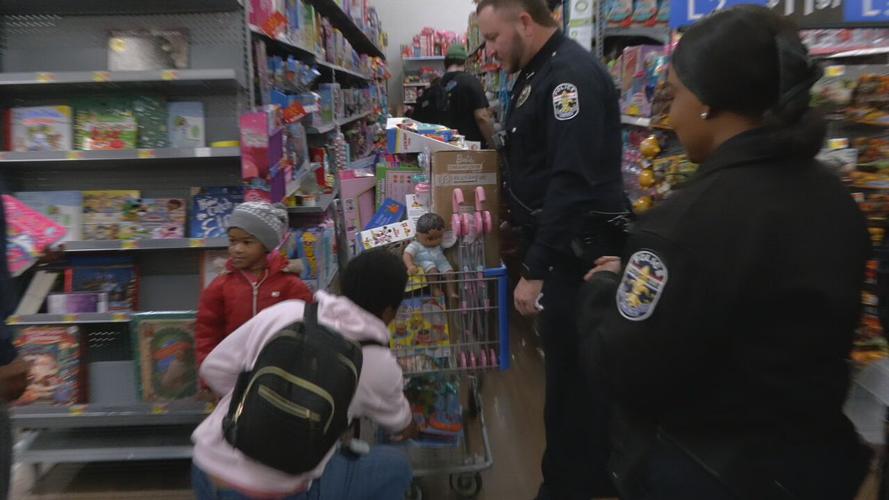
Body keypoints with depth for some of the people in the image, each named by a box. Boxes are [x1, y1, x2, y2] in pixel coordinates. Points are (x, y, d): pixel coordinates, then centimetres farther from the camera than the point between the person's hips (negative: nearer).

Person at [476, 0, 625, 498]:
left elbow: (573, 184, -27)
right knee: (567, 365, 19)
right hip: (556, 248, 10)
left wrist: (534, 270, -25)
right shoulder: (538, 72, 14)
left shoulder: (572, 75, -18)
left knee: (575, 373, 2)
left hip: (577, 254, -10)